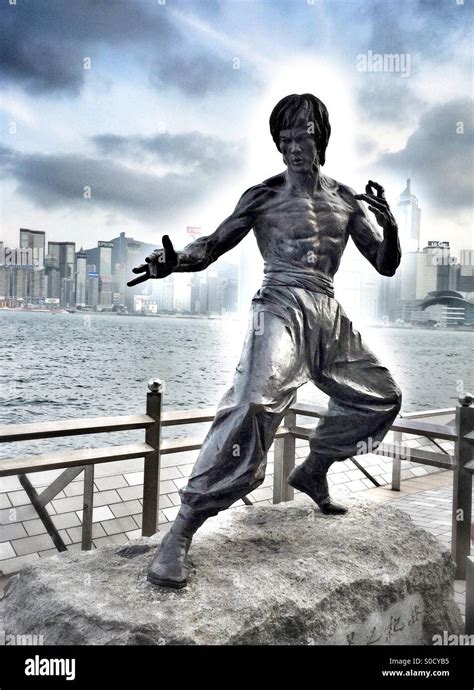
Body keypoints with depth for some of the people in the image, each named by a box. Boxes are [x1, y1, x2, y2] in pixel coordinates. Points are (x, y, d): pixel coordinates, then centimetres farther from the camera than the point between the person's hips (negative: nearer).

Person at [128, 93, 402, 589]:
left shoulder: (345, 199, 13)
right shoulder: (263, 196, 3)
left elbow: (386, 265, 12)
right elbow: (212, 245, -1)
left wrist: (389, 225, -8)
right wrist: (174, 259, -23)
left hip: (328, 314, 6)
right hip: (281, 307, -6)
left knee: (381, 397, 15)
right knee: (256, 404, -29)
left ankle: (312, 471, 31)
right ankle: (181, 533, -25)